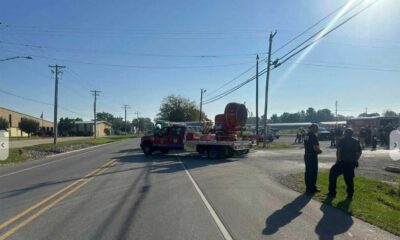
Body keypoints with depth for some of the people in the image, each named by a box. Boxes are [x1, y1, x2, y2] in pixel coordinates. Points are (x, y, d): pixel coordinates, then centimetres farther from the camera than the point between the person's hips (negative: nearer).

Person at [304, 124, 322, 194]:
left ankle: (308, 188, 21)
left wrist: (317, 150, 16)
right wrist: (320, 151, -2)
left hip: (307, 156, 8)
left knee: (308, 172, 13)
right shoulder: (313, 136, -17)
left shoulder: (306, 136, 10)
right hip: (313, 157, -8)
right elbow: (315, 148, -23)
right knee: (313, 173, 1)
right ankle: (312, 188, 7)